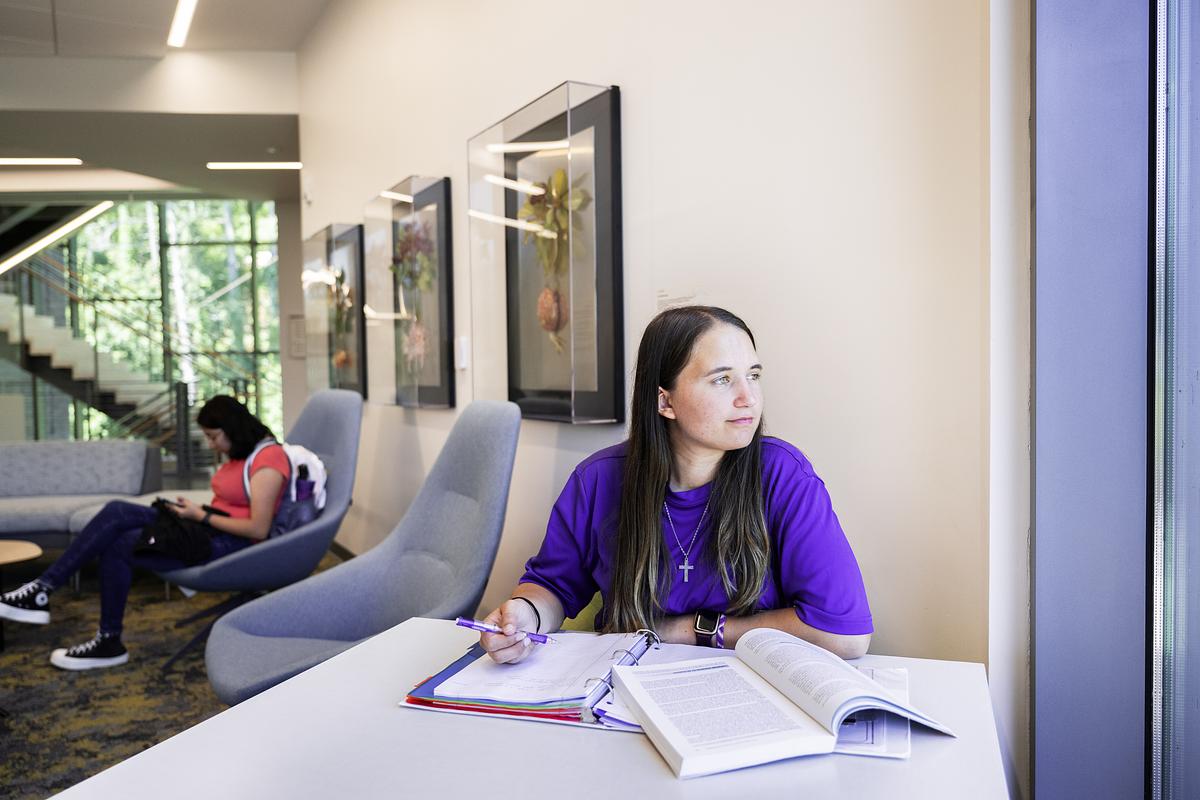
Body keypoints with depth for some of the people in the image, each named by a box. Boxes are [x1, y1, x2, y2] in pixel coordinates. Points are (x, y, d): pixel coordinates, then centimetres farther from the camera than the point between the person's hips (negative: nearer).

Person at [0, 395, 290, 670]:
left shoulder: (267, 459, -18)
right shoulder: (241, 454, 14)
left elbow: (258, 529, -24)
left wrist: (201, 516, -15)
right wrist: (197, 511, -3)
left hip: (229, 544, -9)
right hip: (208, 530, 9)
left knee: (118, 547, -11)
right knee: (117, 512, -8)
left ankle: (109, 641, 3)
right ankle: (42, 588, -11)